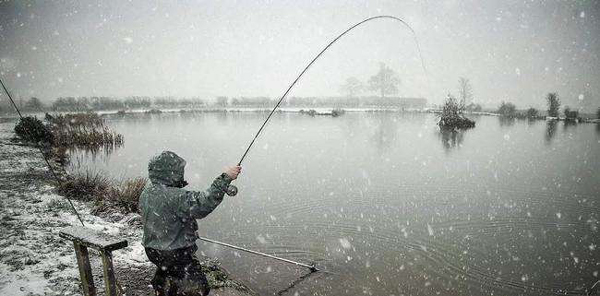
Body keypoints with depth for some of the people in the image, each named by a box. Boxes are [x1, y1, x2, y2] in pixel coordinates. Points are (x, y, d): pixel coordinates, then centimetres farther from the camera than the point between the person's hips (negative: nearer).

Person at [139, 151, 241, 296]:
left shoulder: (147, 191, -2)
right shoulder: (174, 197, -31)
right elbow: (203, 204, -40)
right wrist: (225, 178, -38)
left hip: (152, 250, 9)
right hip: (175, 255, -9)